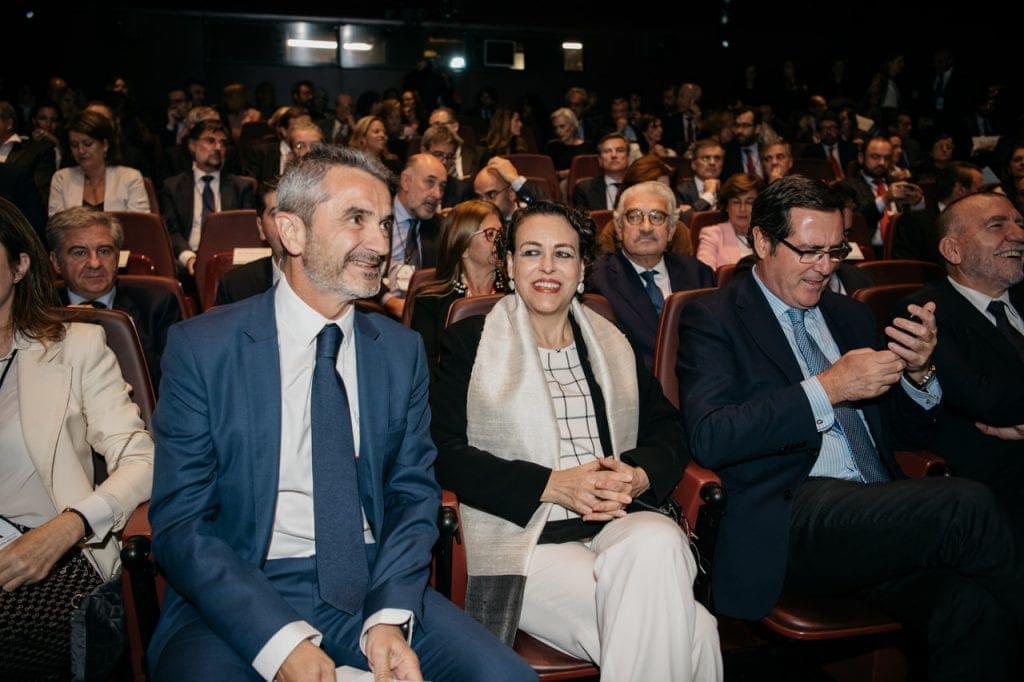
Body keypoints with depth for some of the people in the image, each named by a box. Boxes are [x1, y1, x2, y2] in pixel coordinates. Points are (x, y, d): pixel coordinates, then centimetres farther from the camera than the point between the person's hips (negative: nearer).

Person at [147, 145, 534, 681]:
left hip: (372, 582, 3)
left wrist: (391, 615, -11)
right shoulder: (200, 348, -4)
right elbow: (179, 523, -7)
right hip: (241, 592, -3)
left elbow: (413, 492, 7)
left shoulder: (402, 350, 6)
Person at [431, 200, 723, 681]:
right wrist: (551, 485, -14)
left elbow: (666, 431, 16)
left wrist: (640, 476, -9)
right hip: (526, 536, -4)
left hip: (621, 525, 4)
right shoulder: (469, 343, 8)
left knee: (656, 543, -34)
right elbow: (445, 452, -3)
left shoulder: (612, 343, 21)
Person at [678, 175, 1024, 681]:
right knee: (966, 503, -26)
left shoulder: (851, 315, 21)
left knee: (976, 610, -26)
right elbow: (709, 439, -12)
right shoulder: (713, 319, 3)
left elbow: (907, 435, 23)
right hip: (789, 521, -5)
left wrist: (919, 372, 2)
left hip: (879, 515, 6)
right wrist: (825, 388, -14)